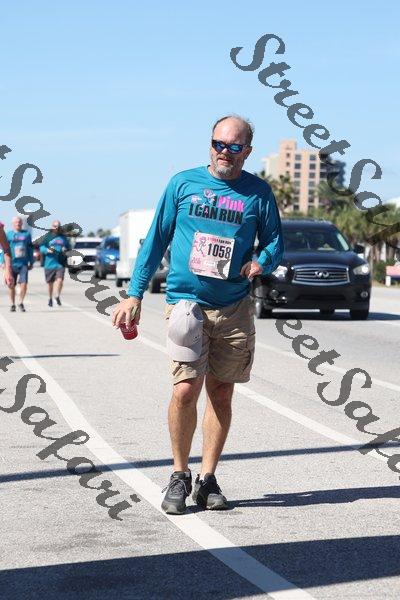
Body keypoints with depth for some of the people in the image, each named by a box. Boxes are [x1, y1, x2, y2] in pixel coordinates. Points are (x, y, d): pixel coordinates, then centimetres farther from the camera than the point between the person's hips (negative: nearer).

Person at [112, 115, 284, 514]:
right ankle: (179, 476, 3)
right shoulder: (183, 183, 5)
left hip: (235, 307, 2)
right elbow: (156, 239, 9)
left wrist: (262, 262, -9)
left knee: (221, 392, 5)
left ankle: (207, 478, 15)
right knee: (186, 388, -13)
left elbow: (275, 241, 15)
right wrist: (134, 294, 5)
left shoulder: (258, 193, 6)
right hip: (186, 302, -2)